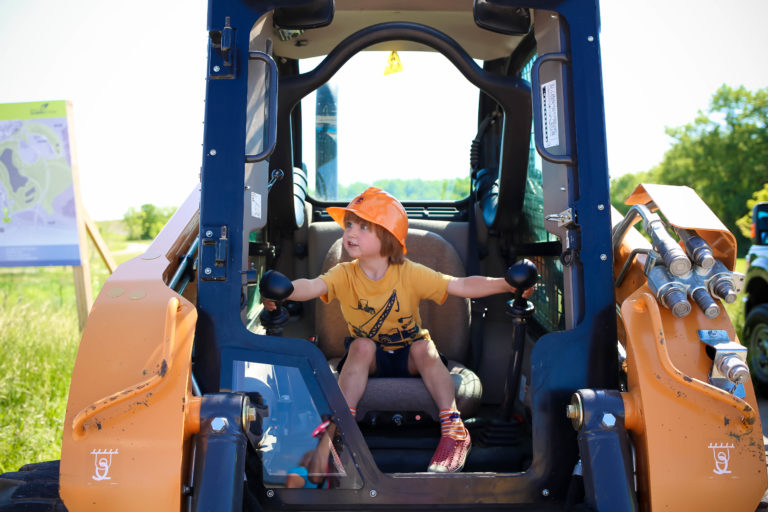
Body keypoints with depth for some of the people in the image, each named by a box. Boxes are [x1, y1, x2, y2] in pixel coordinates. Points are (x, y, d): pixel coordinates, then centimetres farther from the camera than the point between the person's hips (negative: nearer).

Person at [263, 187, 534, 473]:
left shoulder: (410, 274, -14)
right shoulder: (344, 275, -12)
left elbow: (460, 286, -20)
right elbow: (312, 287, -31)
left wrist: (505, 284, -34)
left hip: (410, 357, 0)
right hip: (368, 361, 1)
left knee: (423, 346, -31)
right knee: (362, 345, -30)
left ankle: (453, 430, -27)